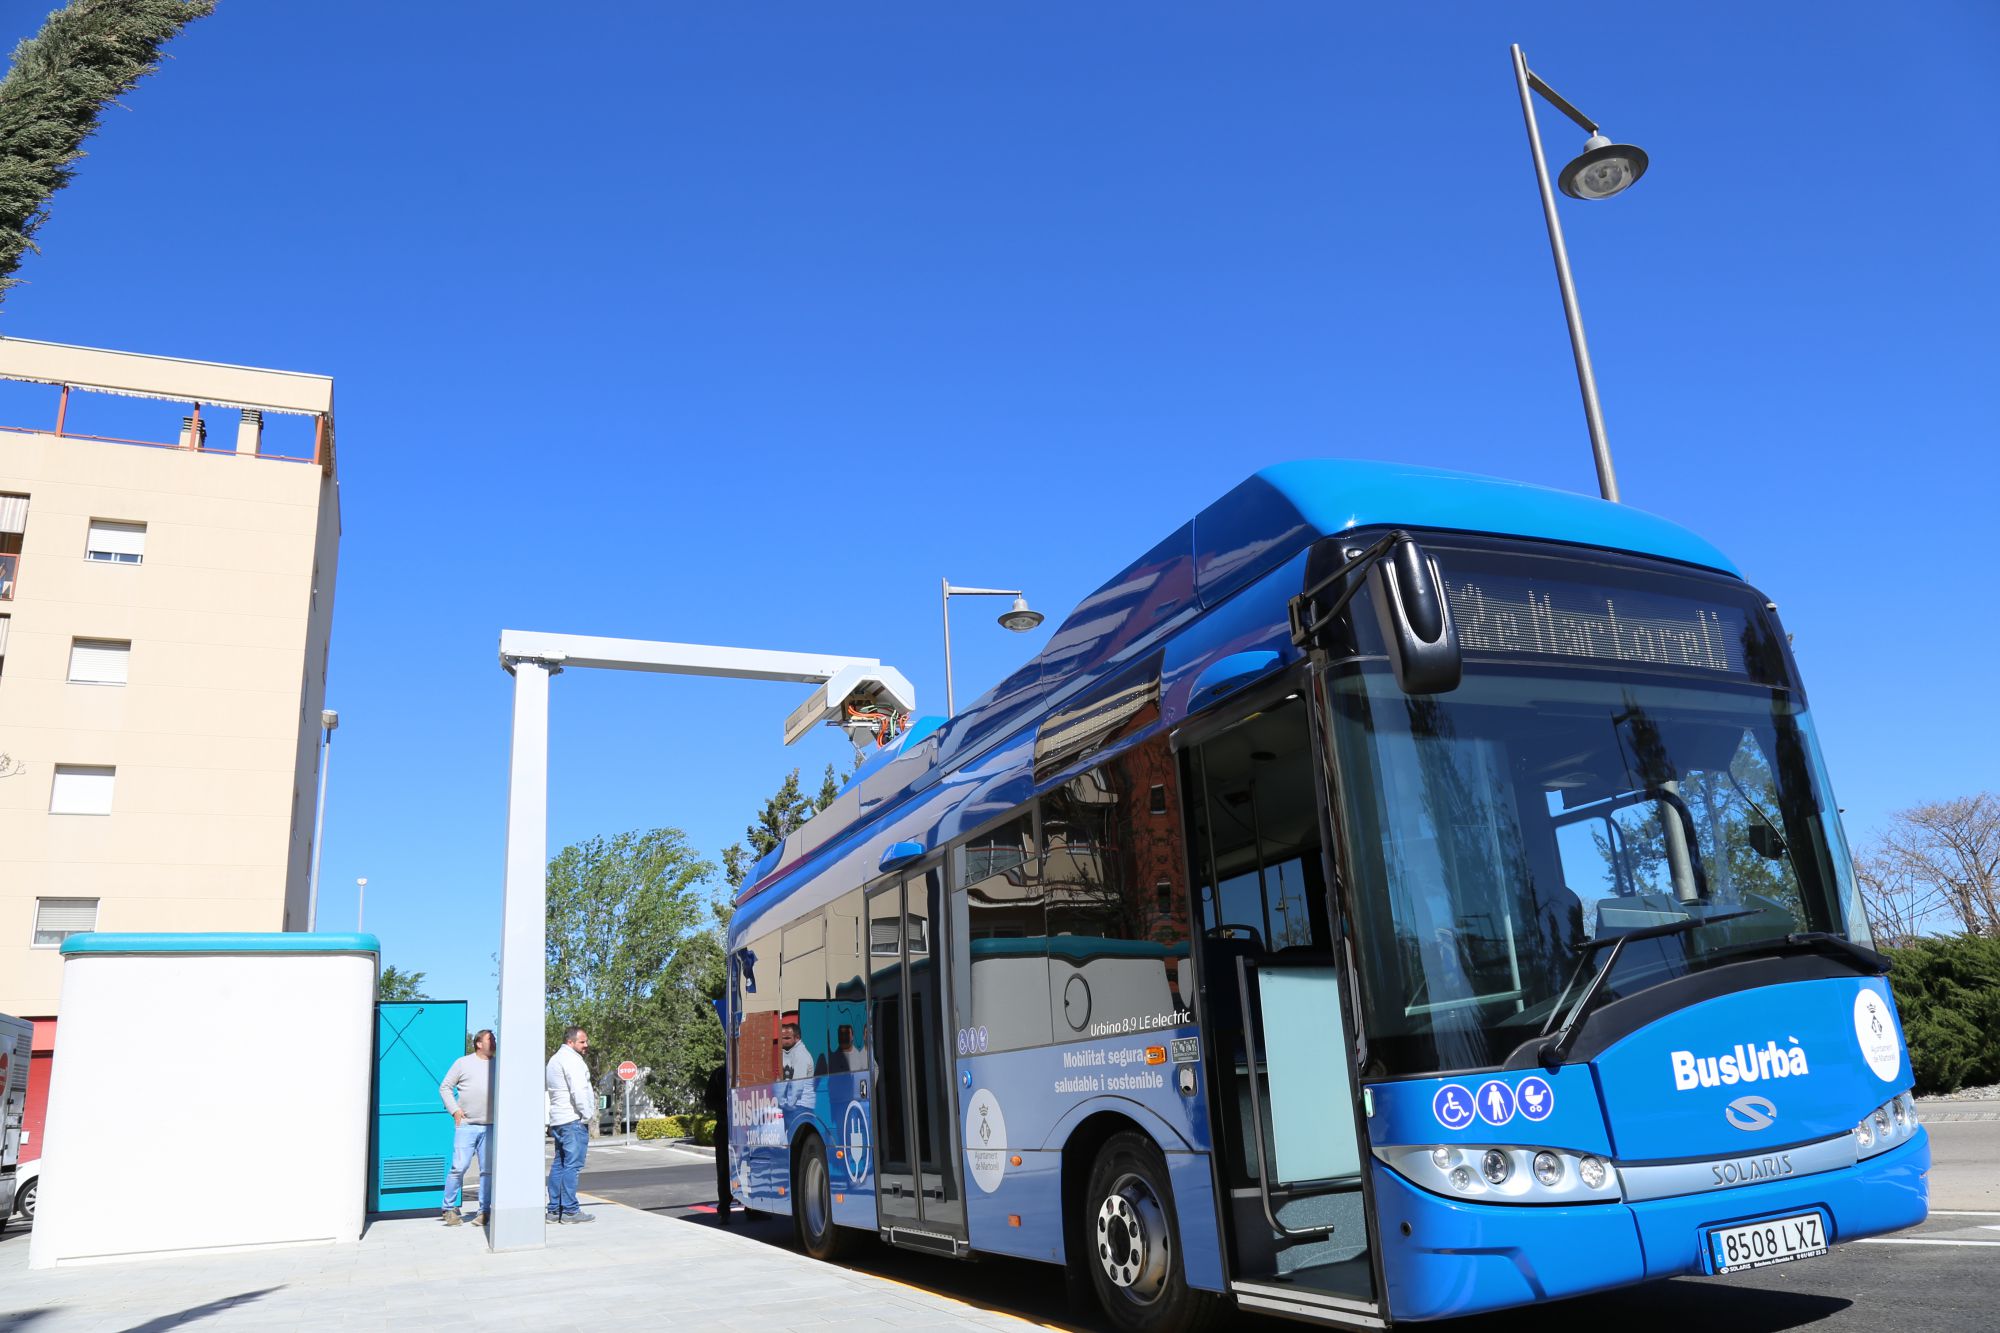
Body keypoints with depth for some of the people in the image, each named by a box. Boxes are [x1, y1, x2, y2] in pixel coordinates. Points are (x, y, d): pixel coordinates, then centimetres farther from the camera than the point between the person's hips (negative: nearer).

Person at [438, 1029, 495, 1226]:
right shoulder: (463, 1063, 4)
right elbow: (445, 1087, 5)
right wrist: (454, 1110, -4)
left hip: (490, 1127, 3)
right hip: (466, 1125, -3)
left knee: (488, 1170, 2)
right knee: (459, 1167, -8)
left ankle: (483, 1211, 9)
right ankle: (449, 1208, 7)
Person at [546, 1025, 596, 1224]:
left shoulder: (554, 1059, 22)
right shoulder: (571, 1059, -11)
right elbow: (578, 1090, -20)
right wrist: (587, 1115, -13)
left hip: (557, 1119, 10)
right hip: (573, 1119, -10)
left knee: (559, 1165, 11)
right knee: (572, 1165, -9)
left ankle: (554, 1210, 13)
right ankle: (569, 1210, -9)